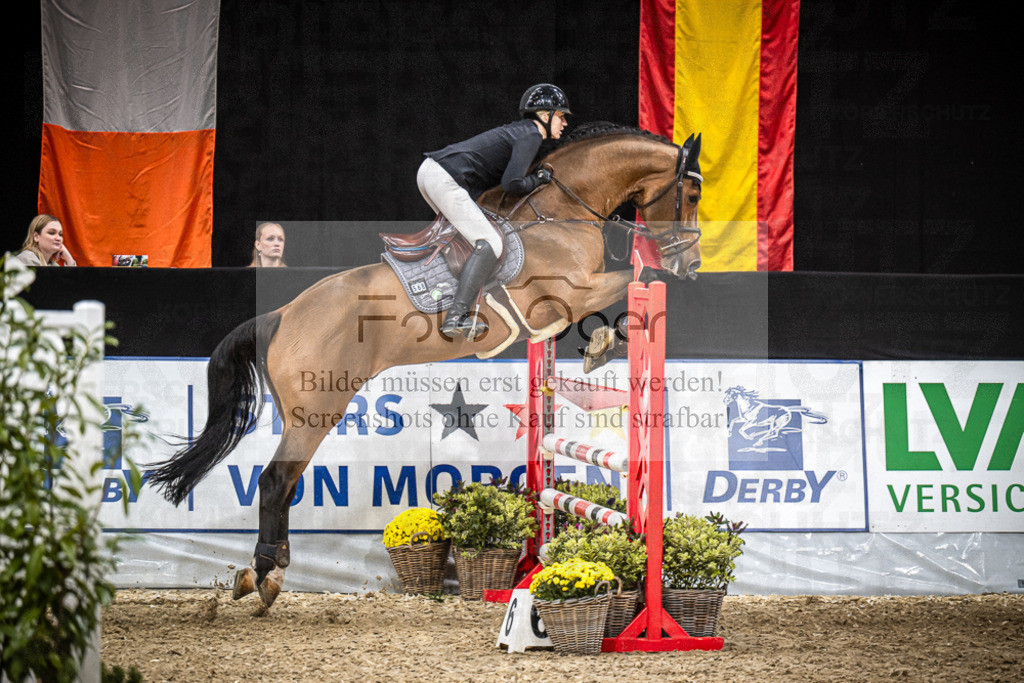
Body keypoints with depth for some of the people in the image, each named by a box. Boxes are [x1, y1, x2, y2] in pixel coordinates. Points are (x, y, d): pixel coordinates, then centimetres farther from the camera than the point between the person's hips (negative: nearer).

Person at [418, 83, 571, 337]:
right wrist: (539, 179, 1)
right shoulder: (531, 136, -6)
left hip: (428, 171, 10)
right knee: (489, 244, -11)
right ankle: (455, 317, -21)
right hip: (446, 180, -10)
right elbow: (512, 184, -16)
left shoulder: (519, 130, 24)